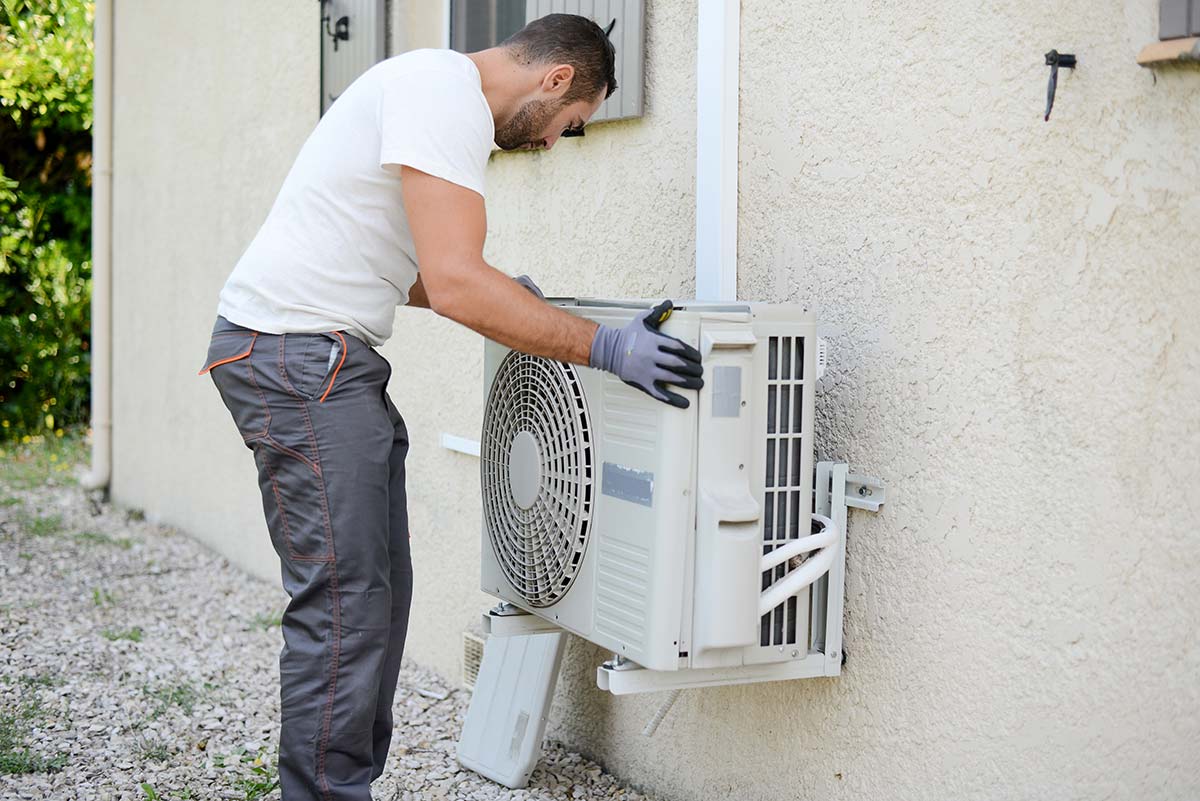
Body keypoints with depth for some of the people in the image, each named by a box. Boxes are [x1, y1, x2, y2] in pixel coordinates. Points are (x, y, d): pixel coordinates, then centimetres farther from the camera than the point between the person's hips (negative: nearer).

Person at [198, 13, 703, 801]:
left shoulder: (439, 86, 19)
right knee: (344, 603, -9)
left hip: (332, 361, 11)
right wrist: (604, 347, -21)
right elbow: (455, 285, -24)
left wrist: (505, 296, 20)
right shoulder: (447, 91, -15)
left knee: (378, 592, 12)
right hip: (296, 354, -11)